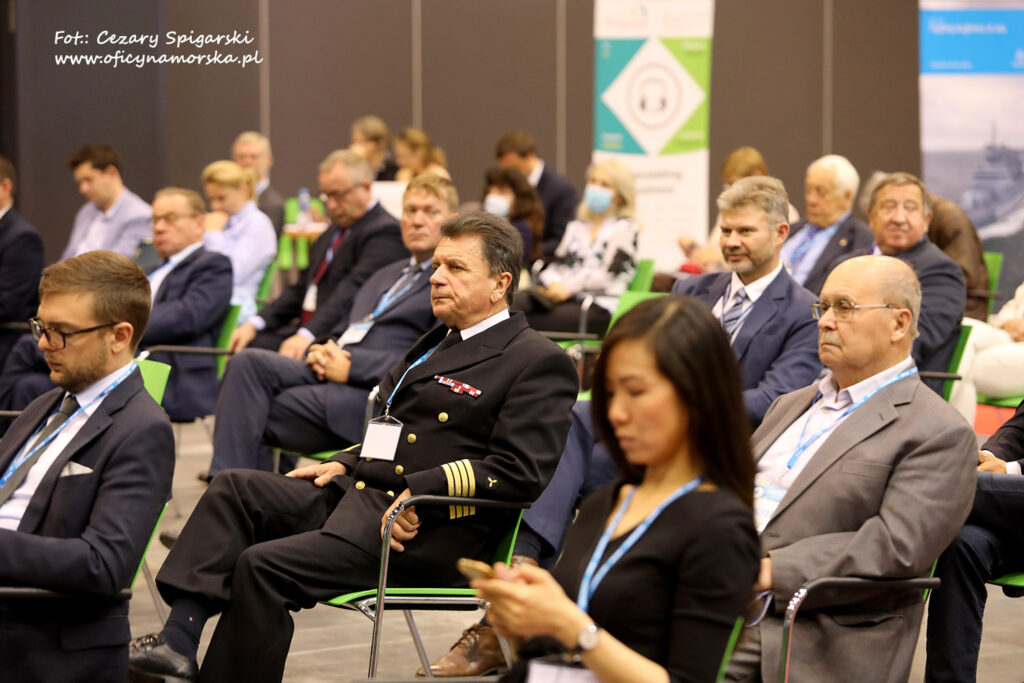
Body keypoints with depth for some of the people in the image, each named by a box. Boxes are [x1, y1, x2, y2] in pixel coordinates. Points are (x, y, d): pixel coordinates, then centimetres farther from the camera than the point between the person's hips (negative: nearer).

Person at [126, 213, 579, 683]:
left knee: (263, 566, -23)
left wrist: (418, 492, -20)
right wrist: (344, 464, 14)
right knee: (234, 488, -5)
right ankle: (179, 639, -14)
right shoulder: (438, 342, 22)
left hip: (427, 533, -9)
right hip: (356, 495, 9)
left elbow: (519, 473, -17)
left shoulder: (538, 362, -7)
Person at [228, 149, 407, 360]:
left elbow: (351, 294, -23)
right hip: (305, 330, 9)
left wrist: (308, 335, -34)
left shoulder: (385, 233, -9)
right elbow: (301, 290, 21)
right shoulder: (333, 233, 23)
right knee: (242, 351, -11)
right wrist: (255, 324, 5)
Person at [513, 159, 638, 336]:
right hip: (565, 296, 5)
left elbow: (608, 274, -5)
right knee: (519, 301, -30)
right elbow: (557, 264, 16)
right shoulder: (576, 227, 27)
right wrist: (553, 282, -7)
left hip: (599, 307, -5)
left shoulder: (624, 228, 6)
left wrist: (568, 287, -11)